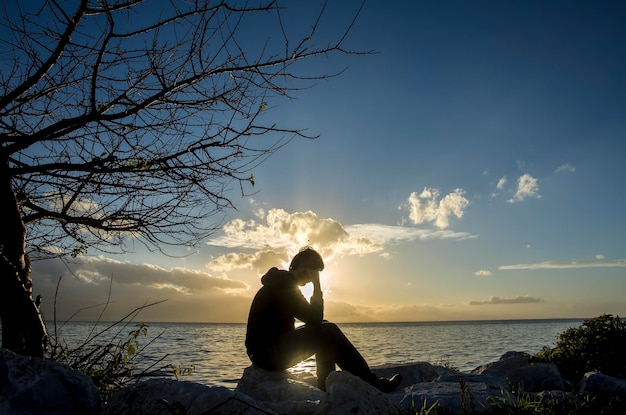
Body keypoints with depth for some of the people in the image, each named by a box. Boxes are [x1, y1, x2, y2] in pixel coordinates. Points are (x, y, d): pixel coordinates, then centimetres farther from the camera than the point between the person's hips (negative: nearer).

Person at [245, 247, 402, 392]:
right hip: (269, 354, -10)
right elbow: (315, 319, -17)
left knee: (325, 333, 11)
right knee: (328, 331, -14)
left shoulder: (280, 282, 17)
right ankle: (372, 384, -6)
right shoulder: (284, 285, -15)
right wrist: (317, 286, -10)